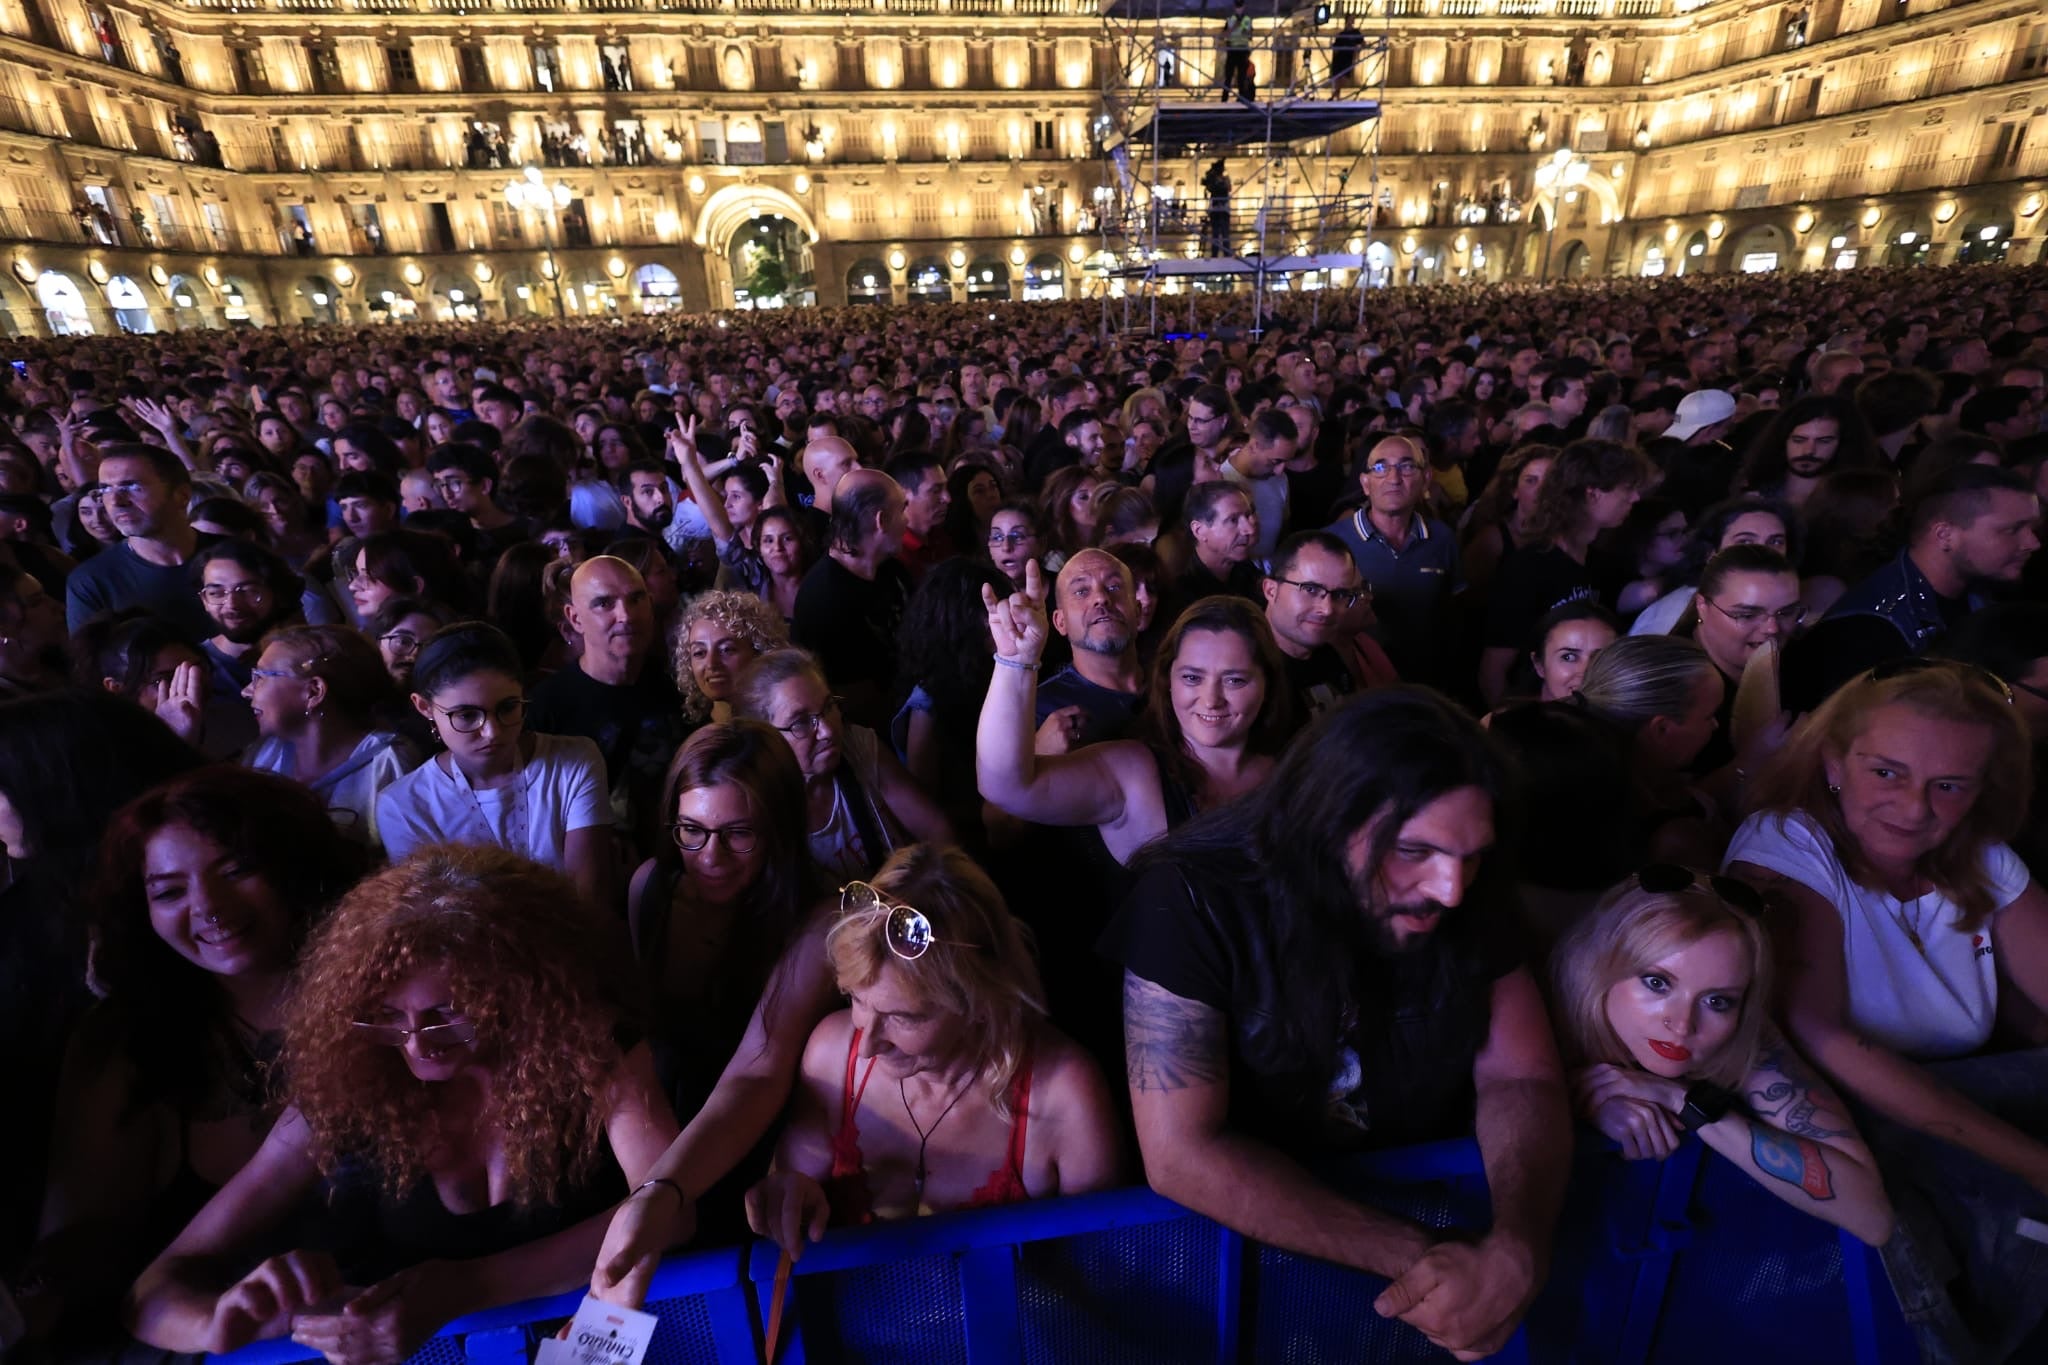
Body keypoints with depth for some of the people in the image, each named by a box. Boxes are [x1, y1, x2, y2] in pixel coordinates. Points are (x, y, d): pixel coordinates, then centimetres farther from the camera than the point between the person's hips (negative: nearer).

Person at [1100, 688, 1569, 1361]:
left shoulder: (1463, 899, -10)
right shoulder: (1196, 900, -25)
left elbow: (1523, 1080, -6)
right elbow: (1182, 1155, -26)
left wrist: (1517, 1245, -25)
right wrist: (1423, 1255, -27)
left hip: (1433, 1203, 4)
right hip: (1241, 1241, -3)